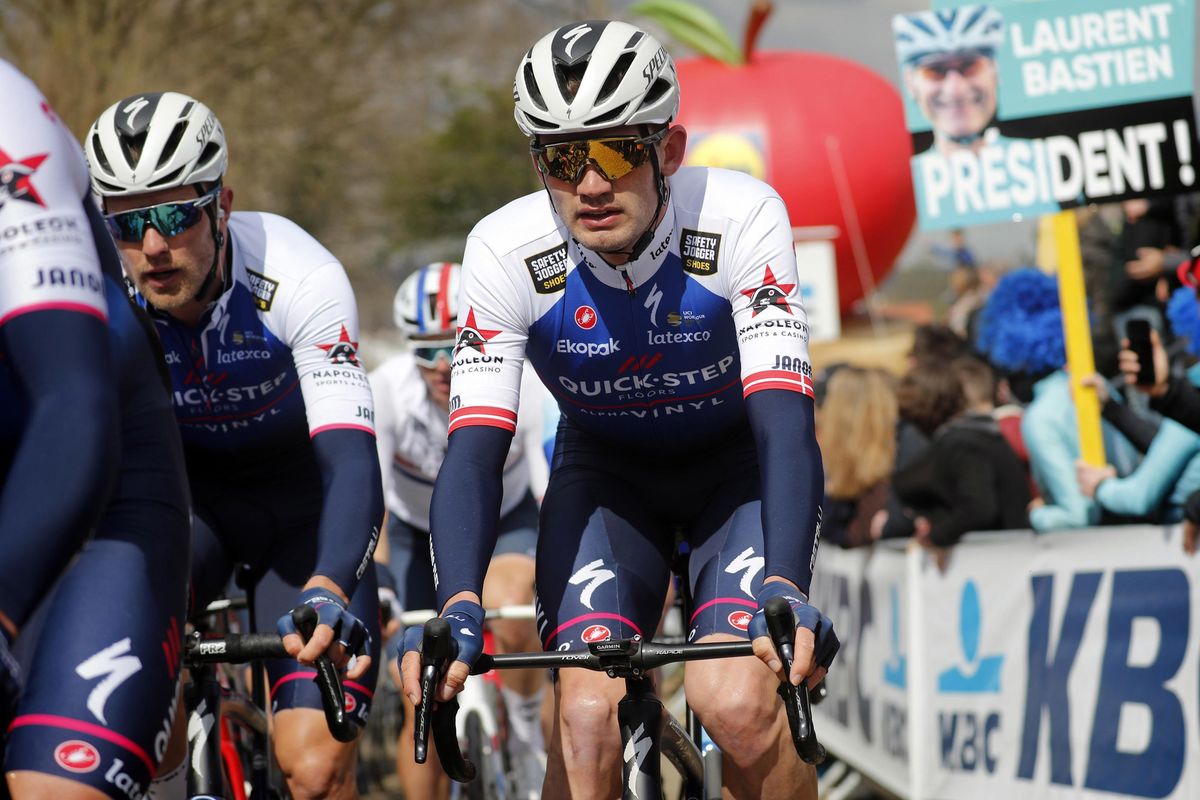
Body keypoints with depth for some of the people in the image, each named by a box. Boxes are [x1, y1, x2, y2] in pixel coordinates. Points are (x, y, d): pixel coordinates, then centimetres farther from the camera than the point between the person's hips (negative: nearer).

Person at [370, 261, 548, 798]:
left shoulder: (523, 387, -31)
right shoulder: (386, 390, -30)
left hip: (505, 523, -1)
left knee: (512, 615, -34)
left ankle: (527, 731, -8)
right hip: (420, 533, 1)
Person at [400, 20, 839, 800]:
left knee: (736, 703, -25)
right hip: (607, 471, 2)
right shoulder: (506, 251, -25)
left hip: (740, 463, -2)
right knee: (585, 712, -21)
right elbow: (476, 447, -29)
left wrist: (785, 593, -53)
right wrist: (458, 608, -47)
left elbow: (784, 420, -37)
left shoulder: (741, 217, -30)